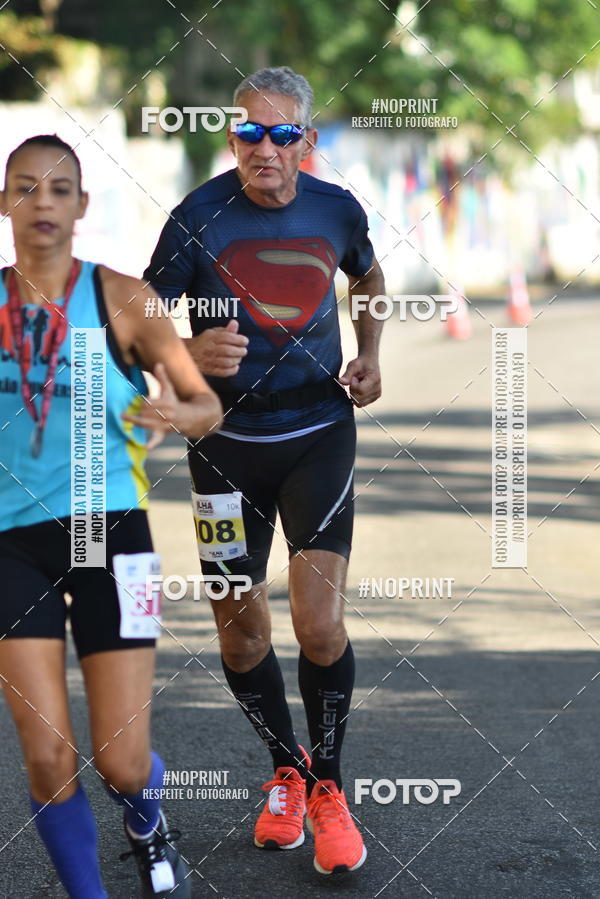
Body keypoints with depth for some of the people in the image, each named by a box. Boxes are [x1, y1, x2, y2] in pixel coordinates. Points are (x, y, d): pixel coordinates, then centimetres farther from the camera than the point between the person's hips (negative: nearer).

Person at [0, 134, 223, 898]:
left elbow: (208, 406, -5)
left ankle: (147, 828, 37)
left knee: (121, 763, 0)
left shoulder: (119, 299, -5)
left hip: (109, 529, -1)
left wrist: (179, 414, -28)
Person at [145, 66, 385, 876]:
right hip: (228, 443, 0)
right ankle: (286, 771, 31)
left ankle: (328, 787, 9)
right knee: (240, 628, 7)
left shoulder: (337, 210, -3)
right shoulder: (199, 217, -11)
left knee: (320, 623, -11)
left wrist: (369, 357, 6)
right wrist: (191, 354, -27)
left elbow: (369, 276, 21)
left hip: (320, 434, 0)